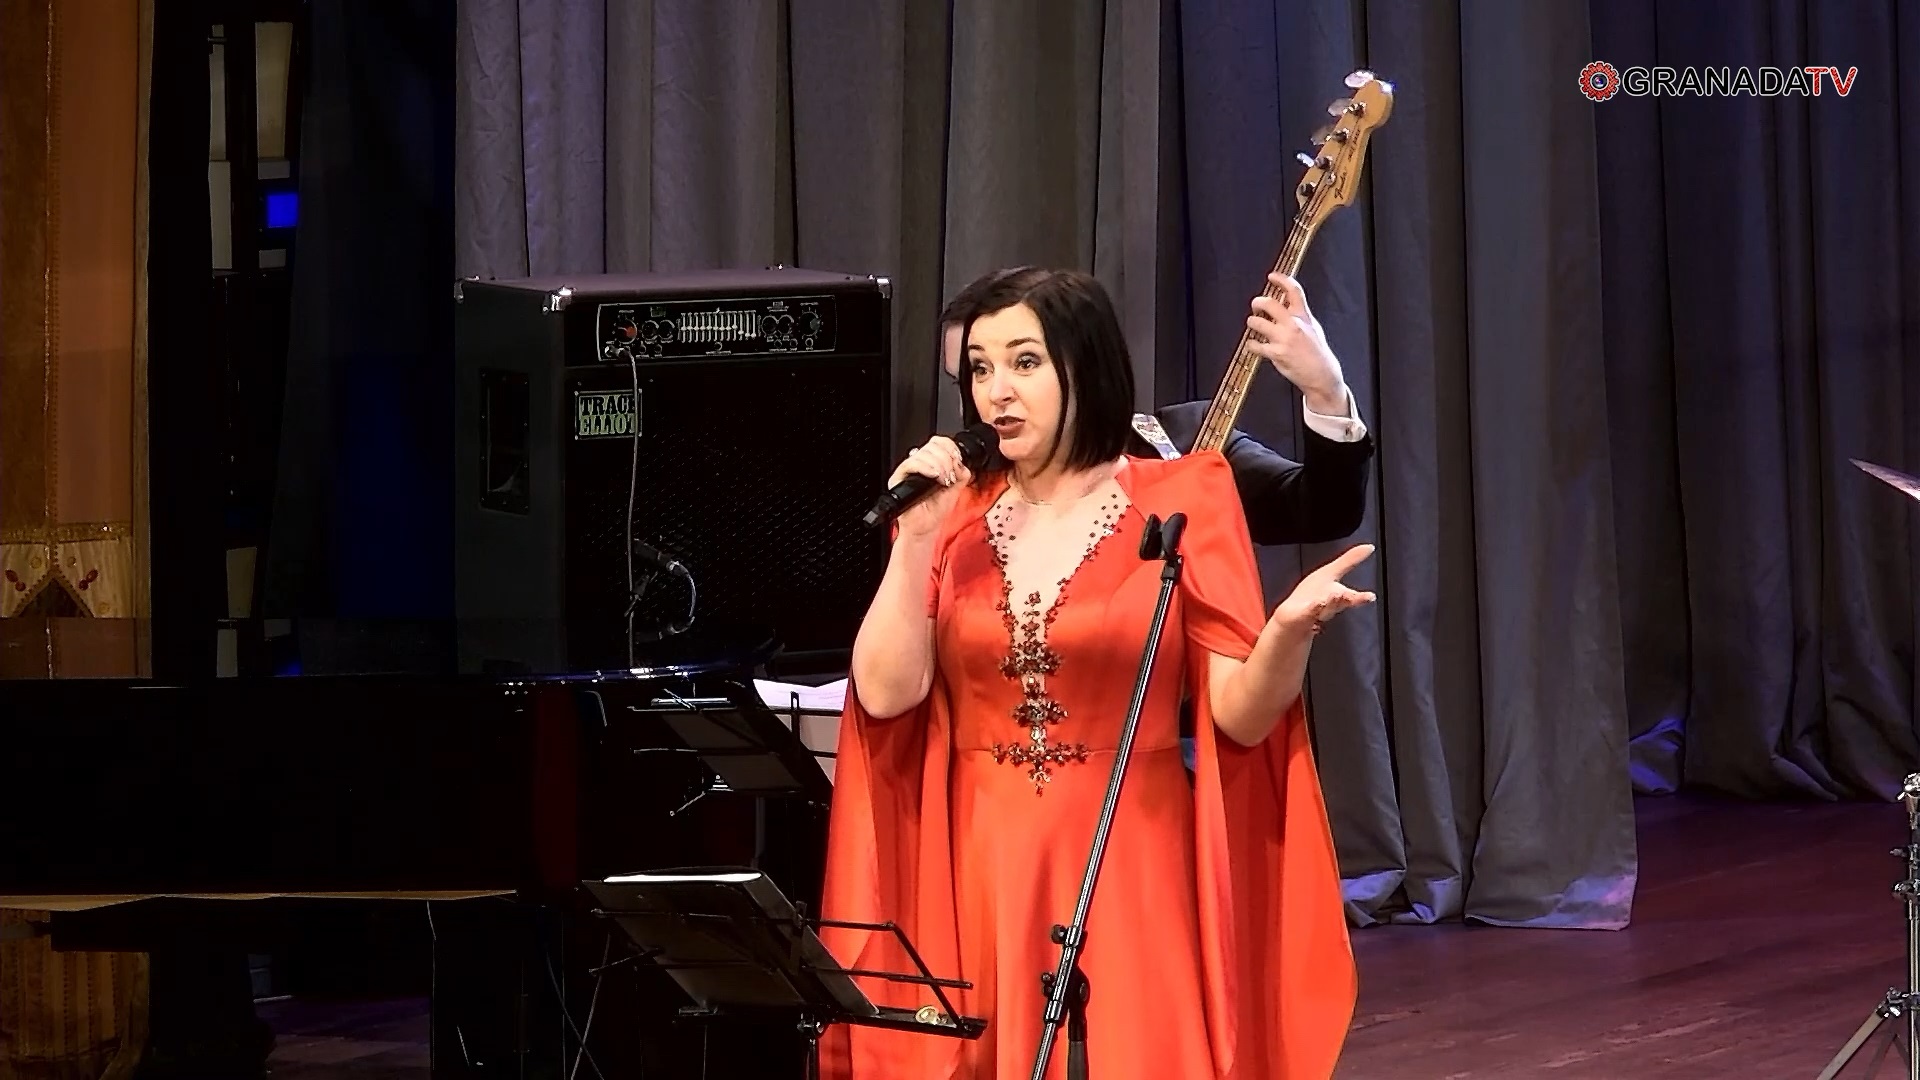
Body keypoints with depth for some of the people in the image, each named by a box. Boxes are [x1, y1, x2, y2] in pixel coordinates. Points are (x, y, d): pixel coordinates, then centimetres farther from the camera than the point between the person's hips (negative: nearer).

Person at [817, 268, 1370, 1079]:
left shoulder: (1179, 503, -2)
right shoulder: (953, 513, 7)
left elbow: (1240, 715, -7)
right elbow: (885, 695, -4)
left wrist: (1290, 630, -25)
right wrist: (916, 538, -10)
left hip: (1131, 875, -3)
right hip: (981, 875, 3)